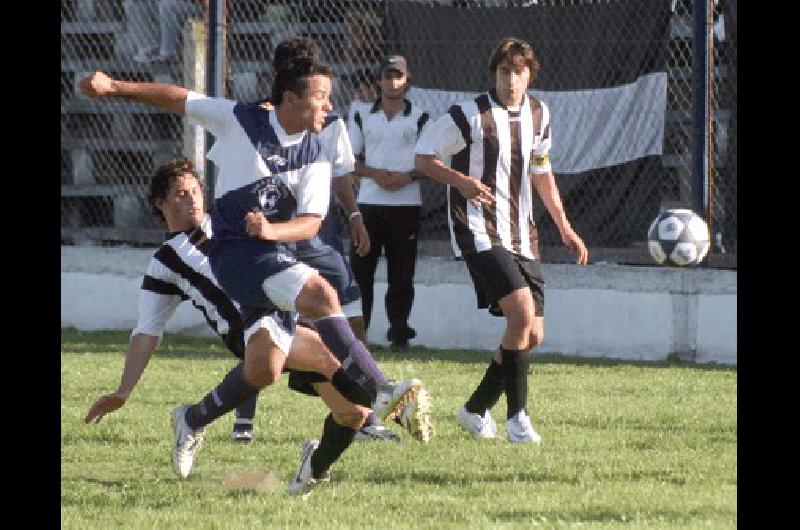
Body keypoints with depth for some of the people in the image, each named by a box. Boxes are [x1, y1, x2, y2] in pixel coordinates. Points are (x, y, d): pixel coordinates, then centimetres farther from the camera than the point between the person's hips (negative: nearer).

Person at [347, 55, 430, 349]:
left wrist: (408, 176, -13)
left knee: (402, 273, 1)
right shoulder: (362, 116, 8)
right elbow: (351, 161, 8)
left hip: (407, 205, -1)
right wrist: (376, 173, -11)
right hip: (369, 202, 1)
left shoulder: (419, 118, 5)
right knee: (360, 270, -2)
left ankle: (399, 332, 8)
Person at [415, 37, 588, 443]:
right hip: (480, 233, -7)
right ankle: (517, 417, -13)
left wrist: (564, 227, 21)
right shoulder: (470, 116, -11)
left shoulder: (538, 115, 9)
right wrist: (461, 181, -23)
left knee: (533, 335, 4)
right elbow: (423, 158, -5)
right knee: (522, 314, -23)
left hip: (521, 236, 7)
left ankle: (476, 410, 23)